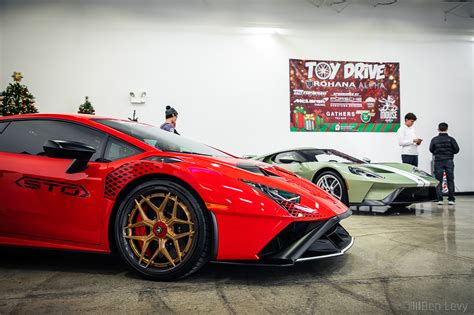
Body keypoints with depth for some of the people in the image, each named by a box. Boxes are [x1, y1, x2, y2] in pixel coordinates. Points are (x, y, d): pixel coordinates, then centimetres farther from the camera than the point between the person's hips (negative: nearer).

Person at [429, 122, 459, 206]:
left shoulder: (434, 139, -5)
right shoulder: (451, 139, -5)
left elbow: (431, 150, 2)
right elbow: (456, 150, -2)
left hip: (438, 161, 0)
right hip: (449, 161, 0)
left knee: (439, 181, 5)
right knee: (450, 180, 8)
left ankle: (440, 199, 1)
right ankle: (451, 199, 8)